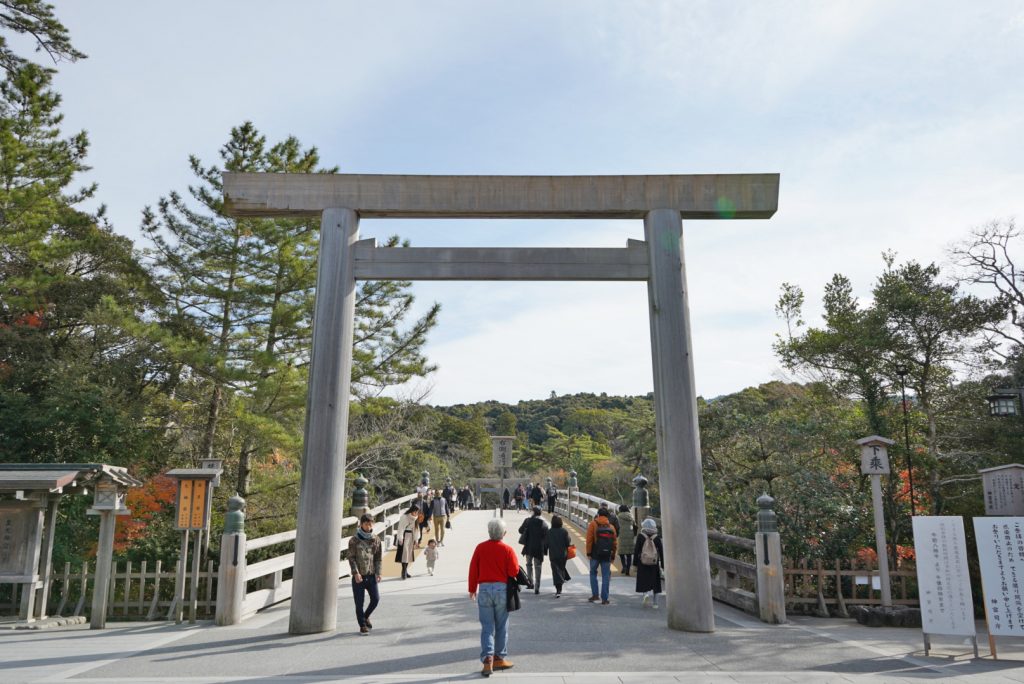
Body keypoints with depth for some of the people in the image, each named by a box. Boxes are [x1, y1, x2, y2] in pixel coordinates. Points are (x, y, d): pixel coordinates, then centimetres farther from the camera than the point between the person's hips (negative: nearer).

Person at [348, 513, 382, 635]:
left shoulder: (376, 539, 6)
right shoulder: (354, 540, -2)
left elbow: (378, 558, 8)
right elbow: (351, 558, -5)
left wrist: (378, 573, -2)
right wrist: (356, 573, -16)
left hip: (371, 575, 3)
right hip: (358, 577, -3)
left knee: (376, 598, -1)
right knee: (359, 602, 1)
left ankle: (366, 616, 26)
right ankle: (362, 625, 16)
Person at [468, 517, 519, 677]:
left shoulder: (480, 548, -2)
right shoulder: (508, 550, -7)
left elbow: (473, 570, 1)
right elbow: (514, 571, -11)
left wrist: (472, 589, 11)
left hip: (484, 588, 1)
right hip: (502, 588, -1)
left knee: (486, 627, 4)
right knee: (501, 626, 12)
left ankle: (487, 659, -8)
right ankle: (499, 658, 20)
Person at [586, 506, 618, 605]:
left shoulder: (593, 524, -2)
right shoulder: (611, 527, 7)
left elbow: (589, 539, -9)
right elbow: (614, 543, 5)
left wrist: (588, 553, -4)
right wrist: (613, 556, 12)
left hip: (595, 554, -2)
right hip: (607, 555, 2)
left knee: (593, 573, 15)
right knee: (606, 577, 6)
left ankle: (595, 594, 8)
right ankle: (604, 599, 4)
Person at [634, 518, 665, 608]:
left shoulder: (640, 537, -5)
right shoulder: (657, 538, -1)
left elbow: (636, 551, -4)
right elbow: (661, 552, 0)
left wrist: (635, 564, 2)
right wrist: (662, 565, 6)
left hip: (642, 564, -2)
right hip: (654, 564, 2)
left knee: (644, 581, 7)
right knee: (654, 583, 11)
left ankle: (646, 593, -22)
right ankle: (655, 603, 14)